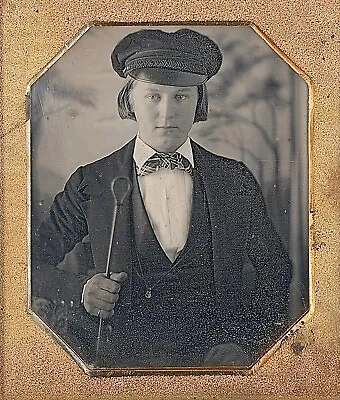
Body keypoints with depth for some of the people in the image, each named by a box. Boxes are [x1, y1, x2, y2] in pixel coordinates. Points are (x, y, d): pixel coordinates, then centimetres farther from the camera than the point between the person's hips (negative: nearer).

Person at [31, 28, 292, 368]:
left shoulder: (235, 180, 6)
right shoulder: (91, 182, 3)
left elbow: (276, 273, 13)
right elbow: (34, 262, 7)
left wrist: (245, 344, -2)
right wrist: (78, 289, -13)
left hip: (213, 349, 2)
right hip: (119, 350, -2)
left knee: (229, 354, -25)